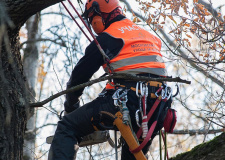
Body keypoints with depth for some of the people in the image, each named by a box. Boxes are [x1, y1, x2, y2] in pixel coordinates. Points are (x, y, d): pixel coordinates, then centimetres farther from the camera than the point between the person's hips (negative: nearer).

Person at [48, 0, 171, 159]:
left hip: (127, 101, -8)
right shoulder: (149, 35, 25)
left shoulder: (107, 38, 3)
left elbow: (80, 73, 5)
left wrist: (70, 105, 21)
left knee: (66, 128, -3)